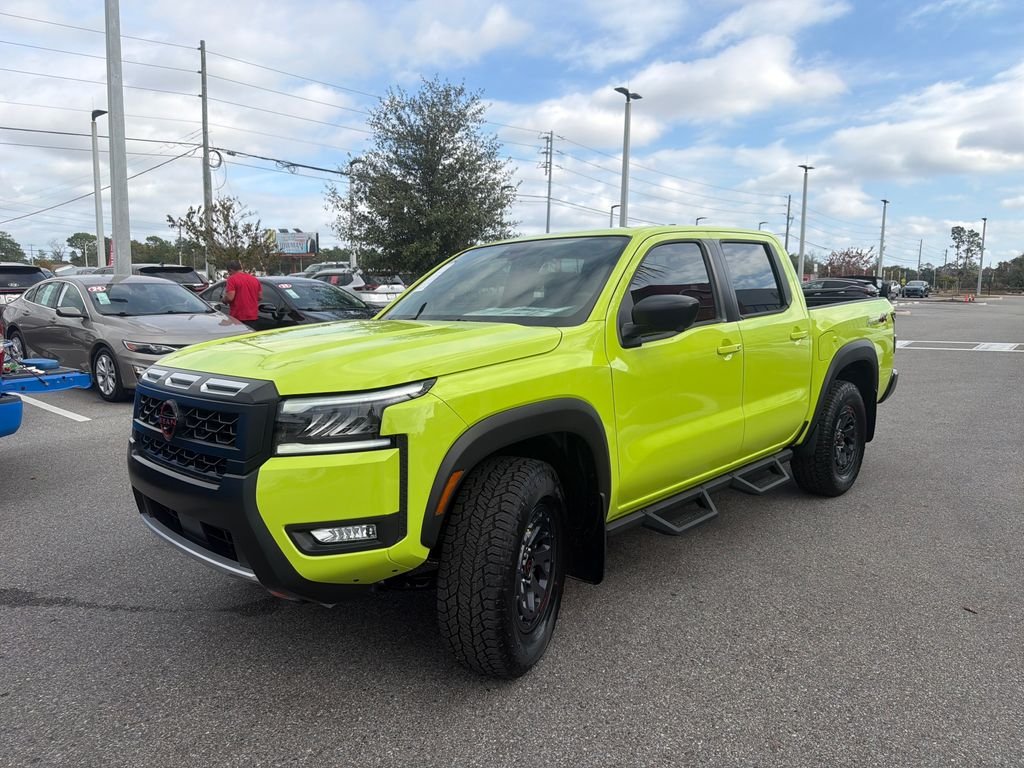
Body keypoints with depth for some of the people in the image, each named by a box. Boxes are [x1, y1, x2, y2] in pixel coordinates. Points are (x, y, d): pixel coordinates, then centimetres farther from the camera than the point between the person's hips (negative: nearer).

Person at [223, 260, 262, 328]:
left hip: (238, 317, -6)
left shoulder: (232, 279, -9)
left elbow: (230, 297, -17)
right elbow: (260, 297, 14)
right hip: (253, 317, 6)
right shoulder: (255, 279, 10)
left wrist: (224, 300, 4)